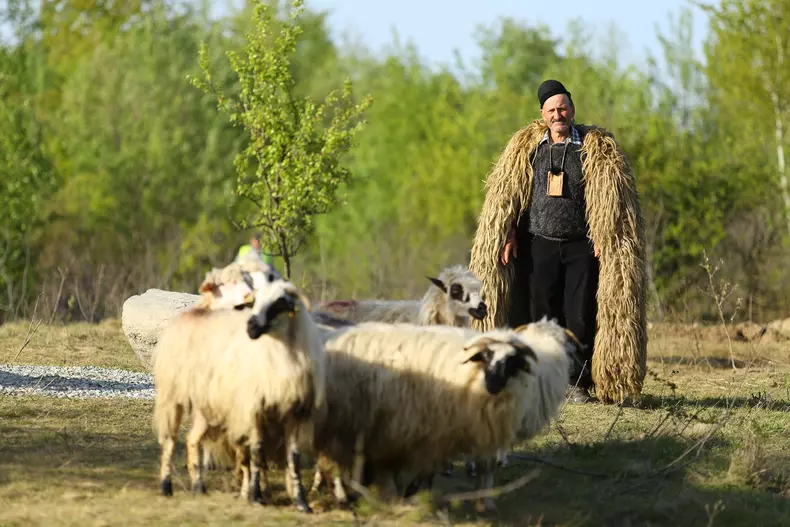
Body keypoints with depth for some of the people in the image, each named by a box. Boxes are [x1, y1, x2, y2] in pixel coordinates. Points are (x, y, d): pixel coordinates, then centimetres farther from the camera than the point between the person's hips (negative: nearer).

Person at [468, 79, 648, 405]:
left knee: (581, 316, -5)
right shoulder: (525, 147, 7)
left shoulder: (598, 148, 2)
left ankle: (577, 382, 3)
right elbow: (506, 194, 9)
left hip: (582, 247, -1)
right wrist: (509, 235, 1)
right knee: (542, 315, 0)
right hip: (539, 244, 2)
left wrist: (605, 239, -9)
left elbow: (611, 197, -1)